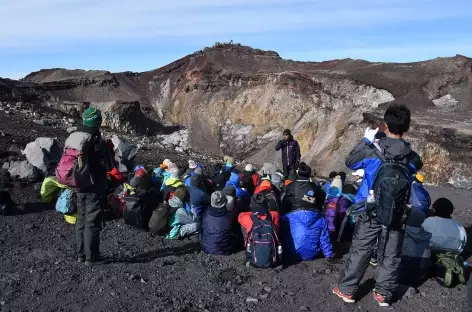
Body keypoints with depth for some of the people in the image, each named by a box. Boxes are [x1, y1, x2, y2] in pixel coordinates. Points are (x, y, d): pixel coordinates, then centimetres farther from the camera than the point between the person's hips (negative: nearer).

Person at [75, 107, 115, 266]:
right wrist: (109, 151, -2)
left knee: (81, 220, 17)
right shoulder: (99, 142, -19)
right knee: (92, 223, 1)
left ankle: (81, 254, 26)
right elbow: (109, 165, -15)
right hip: (95, 188, -7)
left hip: (80, 187, 7)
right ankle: (91, 257, 9)